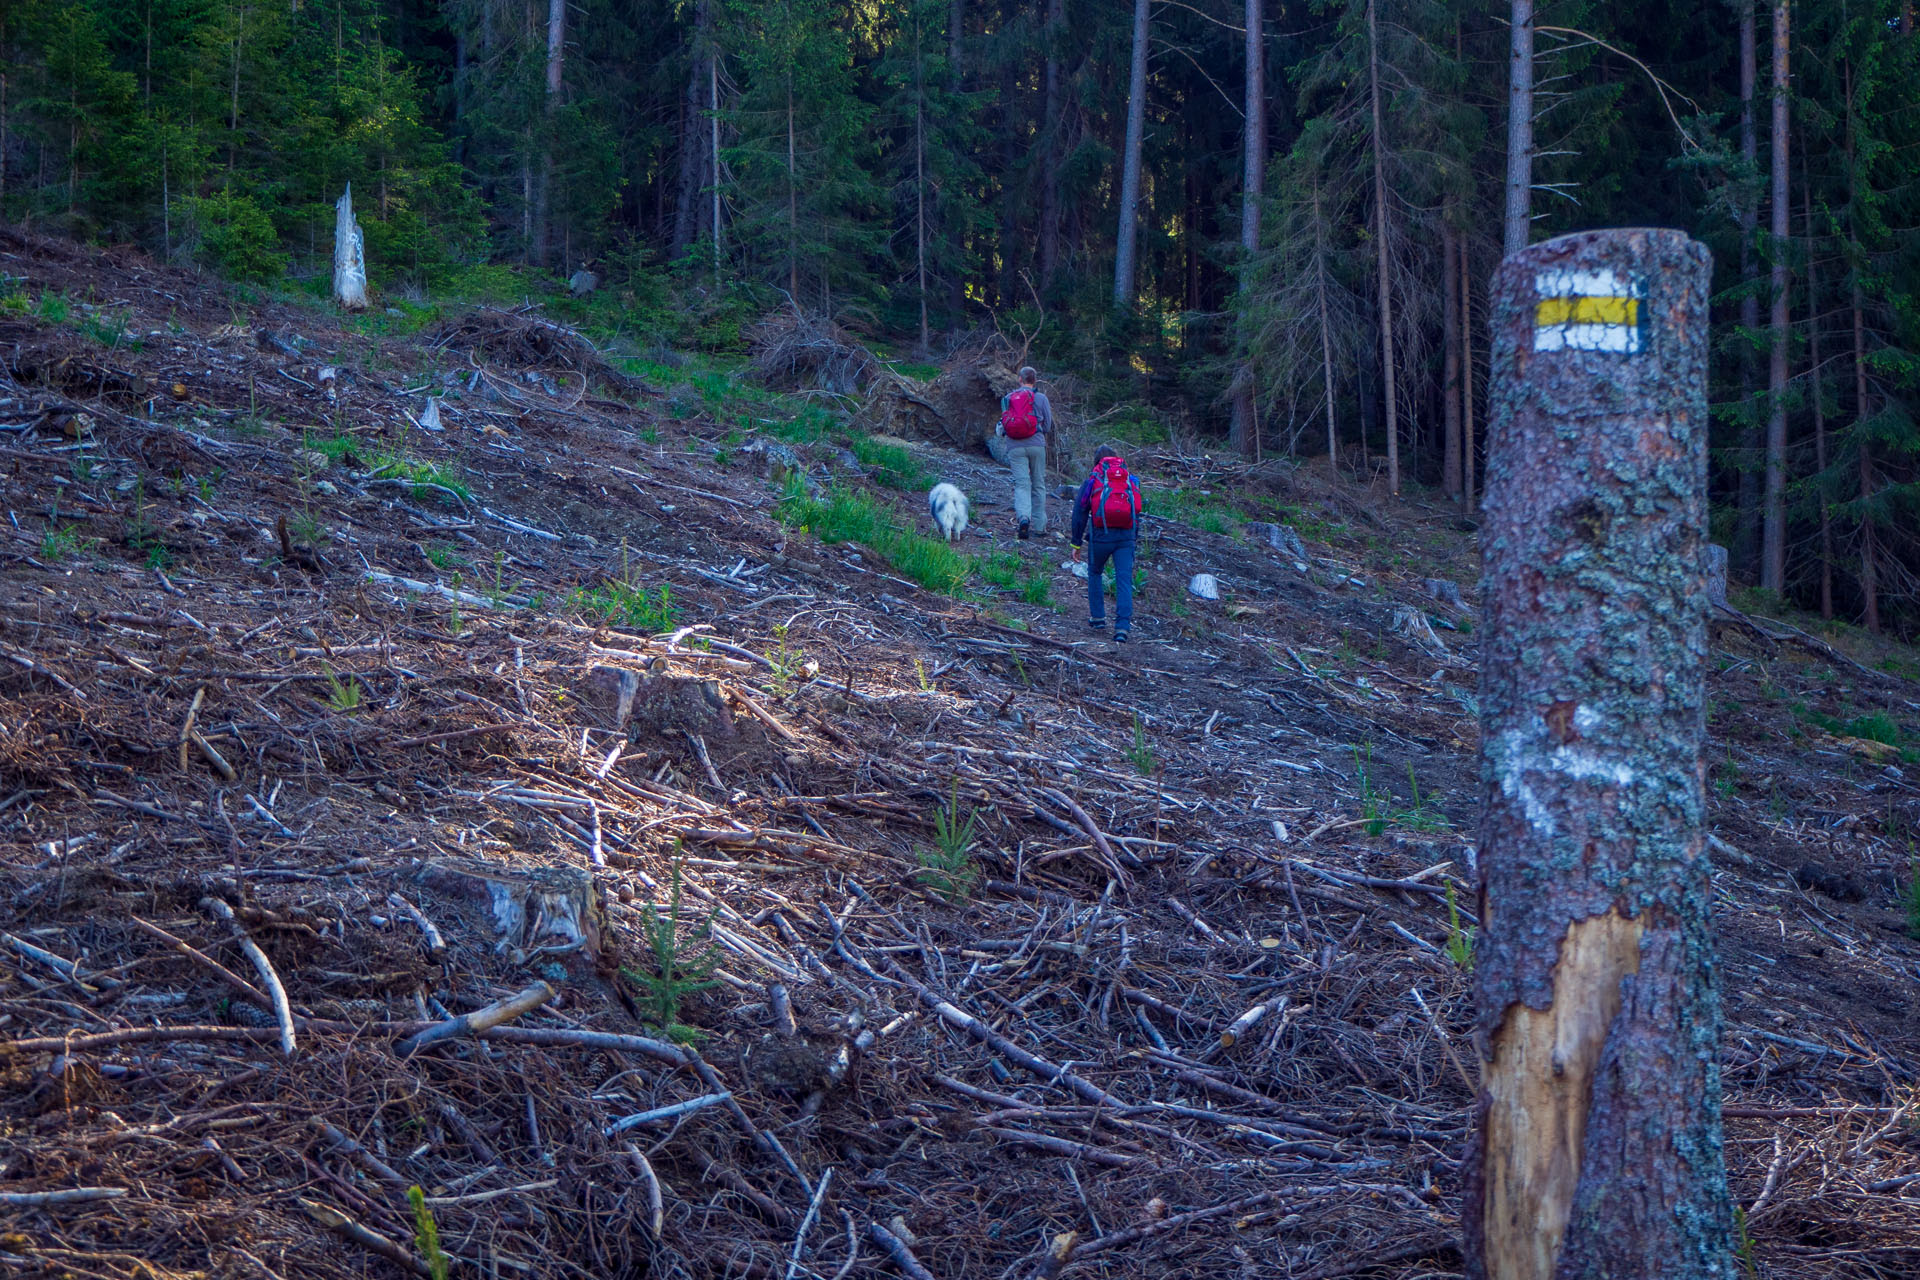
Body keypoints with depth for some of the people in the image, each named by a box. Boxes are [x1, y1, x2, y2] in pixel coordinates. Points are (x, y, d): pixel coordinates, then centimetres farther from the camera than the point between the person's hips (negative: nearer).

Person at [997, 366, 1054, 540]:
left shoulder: (1007, 398, 8)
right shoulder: (1041, 398, 0)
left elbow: (1003, 423, 14)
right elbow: (1048, 426, 4)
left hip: (1015, 447, 1)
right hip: (1036, 445, -1)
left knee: (1021, 484, -4)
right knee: (1038, 485, 10)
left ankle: (1023, 517, -29)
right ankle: (1038, 525, 12)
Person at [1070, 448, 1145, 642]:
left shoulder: (1092, 481, 8)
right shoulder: (1131, 481, 16)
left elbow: (1079, 513, 7)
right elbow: (1137, 511, 17)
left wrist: (1076, 543, 11)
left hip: (1100, 535, -1)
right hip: (1126, 537, 2)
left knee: (1094, 574, 20)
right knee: (1124, 580, 0)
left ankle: (1097, 618, 18)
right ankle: (1123, 626, -11)